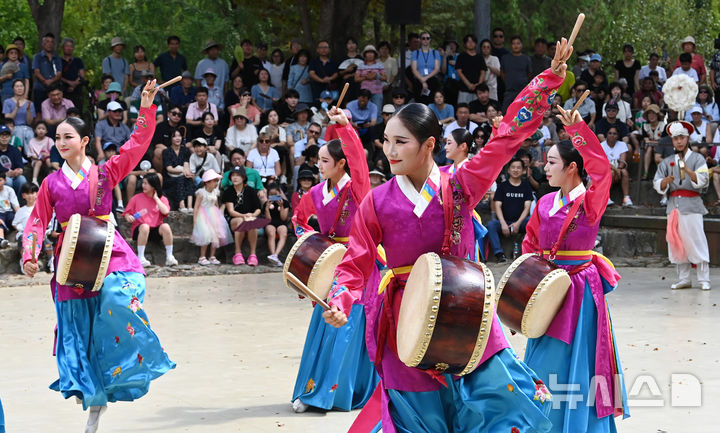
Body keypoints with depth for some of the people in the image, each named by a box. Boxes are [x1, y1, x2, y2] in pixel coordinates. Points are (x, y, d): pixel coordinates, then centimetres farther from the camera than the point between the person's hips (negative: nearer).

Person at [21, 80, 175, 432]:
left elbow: (138, 143, -4)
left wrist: (146, 106, -14)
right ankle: (95, 400, 14)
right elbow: (37, 223, 5)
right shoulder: (52, 183, 6)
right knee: (80, 331, 2)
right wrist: (29, 257, -11)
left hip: (110, 256, -2)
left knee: (119, 300, -30)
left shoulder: (105, 173, 2)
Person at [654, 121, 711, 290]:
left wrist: (688, 171, -25)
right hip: (673, 204, 4)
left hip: (692, 204, -4)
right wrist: (666, 181, -14)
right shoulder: (667, 162, 16)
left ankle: (704, 279, -5)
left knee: (696, 241, -8)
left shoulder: (697, 158, 5)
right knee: (677, 242, 3)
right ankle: (683, 279, 9)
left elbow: (703, 180, -9)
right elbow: (657, 185, 8)